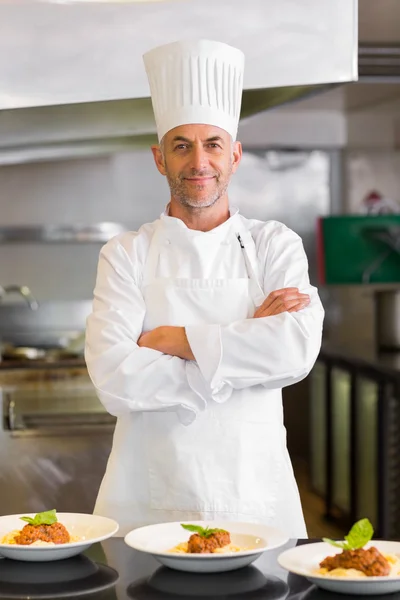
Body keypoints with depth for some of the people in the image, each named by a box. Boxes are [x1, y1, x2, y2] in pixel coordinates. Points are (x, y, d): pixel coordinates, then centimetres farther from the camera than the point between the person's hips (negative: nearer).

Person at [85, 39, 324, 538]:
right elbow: (113, 379, -12)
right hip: (147, 502, 0)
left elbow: (299, 348, -14)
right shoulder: (126, 254, 3)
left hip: (254, 495, 1)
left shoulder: (275, 246, 5)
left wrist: (171, 340, -12)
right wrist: (249, 343, -12)